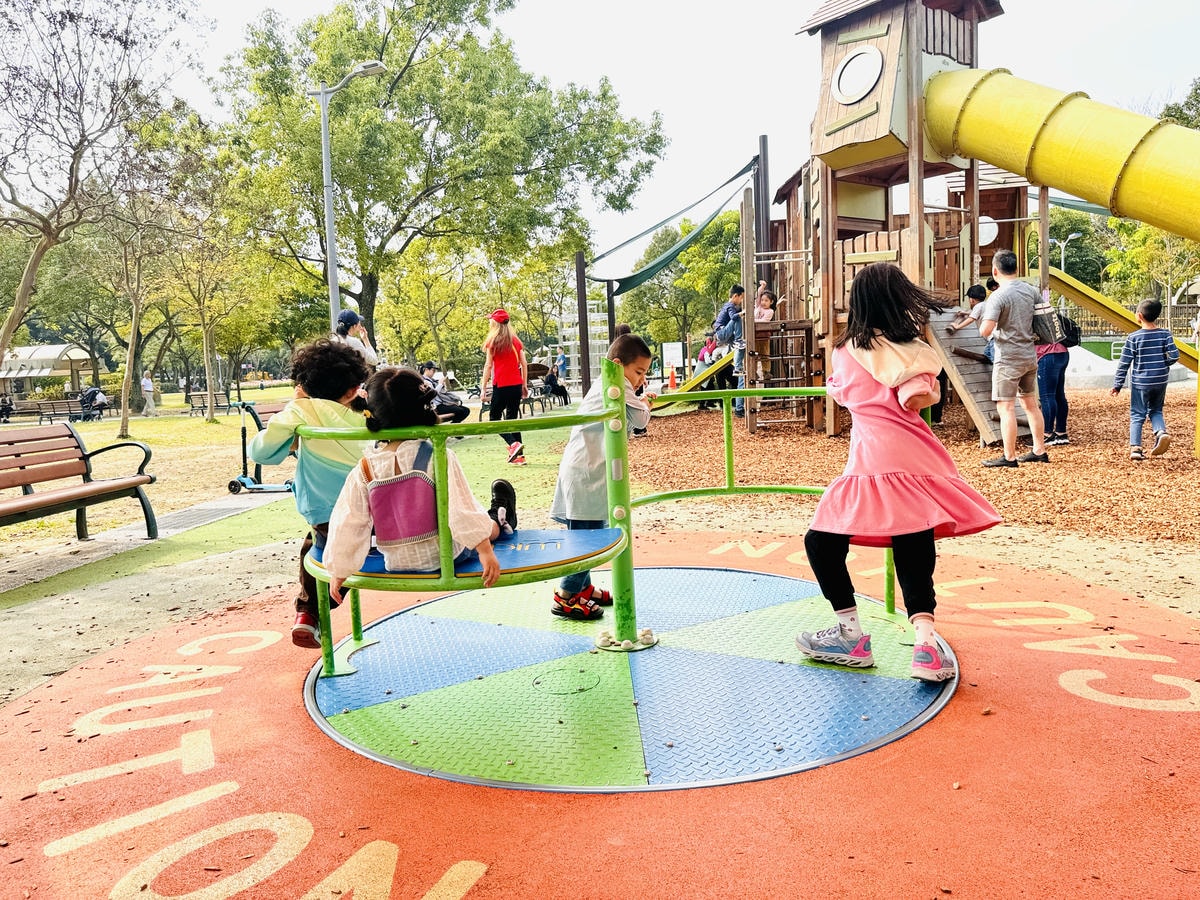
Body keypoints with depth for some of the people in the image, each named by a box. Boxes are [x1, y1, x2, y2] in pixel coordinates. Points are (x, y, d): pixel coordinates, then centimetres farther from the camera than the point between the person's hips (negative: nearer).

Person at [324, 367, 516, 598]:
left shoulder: (363, 470, -13)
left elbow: (346, 523, -8)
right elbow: (461, 509, -24)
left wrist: (338, 572, 2)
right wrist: (485, 550, -20)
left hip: (397, 563, 3)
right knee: (488, 526, 28)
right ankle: (501, 522, 55)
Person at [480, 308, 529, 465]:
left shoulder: (493, 342, -3)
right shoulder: (516, 340, 10)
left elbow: (488, 366, -6)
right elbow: (524, 364, 9)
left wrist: (483, 388, -5)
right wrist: (525, 385, 15)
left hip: (501, 385, -5)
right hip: (516, 384, 5)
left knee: (494, 418, 6)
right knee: (512, 419, 11)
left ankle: (514, 444, -16)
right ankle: (518, 455, 6)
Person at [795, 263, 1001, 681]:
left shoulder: (845, 350, 11)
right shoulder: (914, 350, 8)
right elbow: (917, 401, -8)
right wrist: (929, 386, 14)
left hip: (871, 459, -2)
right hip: (917, 459, 3)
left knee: (822, 541, 8)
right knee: (914, 557, 6)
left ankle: (851, 635, 7)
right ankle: (925, 644, -10)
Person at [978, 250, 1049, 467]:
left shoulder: (998, 296, -17)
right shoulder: (1031, 290, 5)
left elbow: (985, 331, -23)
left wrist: (982, 322, -2)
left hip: (1008, 359, -8)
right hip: (1030, 356, 8)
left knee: (1006, 408, -3)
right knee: (1030, 404, 17)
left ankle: (1009, 457, -2)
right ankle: (1039, 451, 24)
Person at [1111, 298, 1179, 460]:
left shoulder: (1133, 337, -10)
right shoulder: (1165, 334, -2)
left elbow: (1124, 363, -9)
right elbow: (1174, 356, -6)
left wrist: (1117, 385, -3)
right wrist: (1162, 365, 15)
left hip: (1140, 382, -3)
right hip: (1160, 381, 3)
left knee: (1137, 415, 4)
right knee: (1156, 411, 20)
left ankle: (1135, 447, -5)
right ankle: (1161, 432, -7)